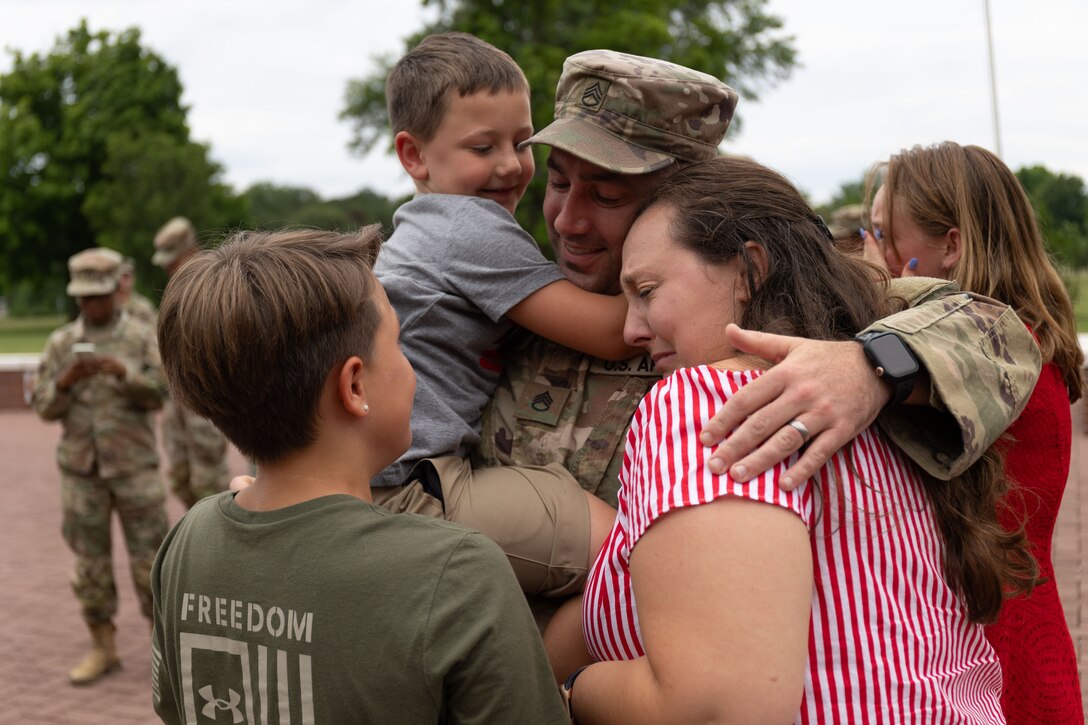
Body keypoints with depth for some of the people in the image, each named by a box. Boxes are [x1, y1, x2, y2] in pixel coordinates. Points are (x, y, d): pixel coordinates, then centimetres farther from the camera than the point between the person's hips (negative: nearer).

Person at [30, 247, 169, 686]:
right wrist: (68, 379, -19)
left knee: (149, 557, 1)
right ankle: (103, 649, 17)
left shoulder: (143, 337, -1)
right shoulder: (61, 343, 4)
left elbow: (160, 393, -12)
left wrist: (123, 373, -29)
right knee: (90, 562, 6)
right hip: (81, 469, 2)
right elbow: (44, 407, 0)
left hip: (135, 467, -2)